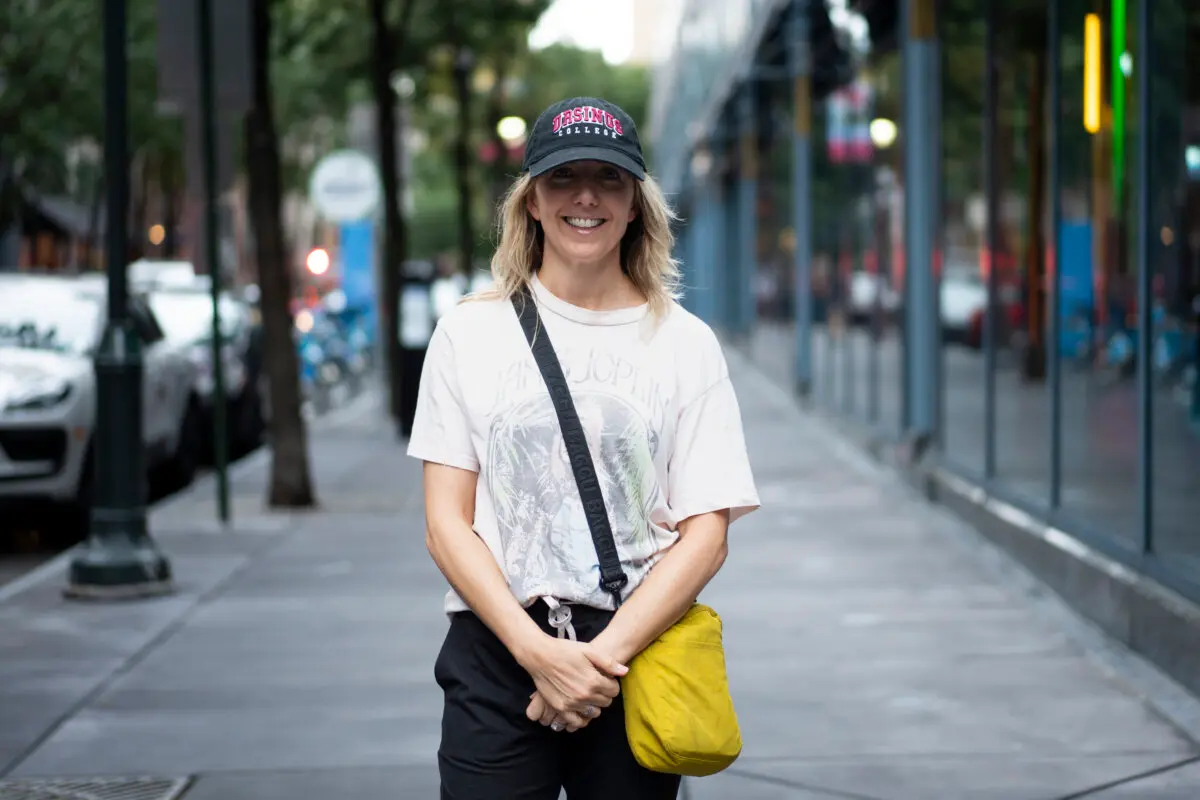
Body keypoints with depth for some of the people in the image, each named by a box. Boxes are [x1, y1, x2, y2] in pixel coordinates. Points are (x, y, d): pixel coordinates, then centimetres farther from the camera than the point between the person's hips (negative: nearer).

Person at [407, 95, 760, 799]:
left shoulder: (685, 342, 4)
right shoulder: (471, 333, 5)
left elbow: (706, 533, -2)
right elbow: (447, 522, 0)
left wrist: (605, 655, -13)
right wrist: (537, 651, -12)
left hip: (634, 657, 0)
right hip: (496, 655, 0)